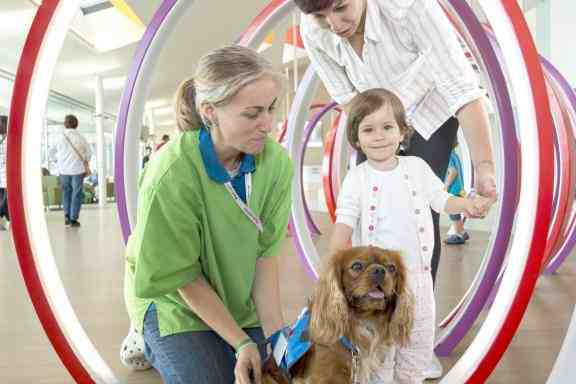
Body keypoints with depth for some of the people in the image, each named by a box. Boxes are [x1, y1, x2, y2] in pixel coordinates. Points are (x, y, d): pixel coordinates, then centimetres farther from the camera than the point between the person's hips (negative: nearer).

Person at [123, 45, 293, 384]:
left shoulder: (277, 162, -18)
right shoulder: (171, 175, -29)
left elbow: (265, 253, -12)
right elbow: (184, 276, -19)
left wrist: (275, 333, -16)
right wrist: (241, 342, -18)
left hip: (241, 304, 4)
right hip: (175, 301, -4)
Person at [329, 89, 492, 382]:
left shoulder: (417, 167, 0)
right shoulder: (357, 178, -8)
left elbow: (440, 200, 7)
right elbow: (345, 222, -12)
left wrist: (467, 205, -12)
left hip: (417, 274, 3)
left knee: (418, 340, 18)